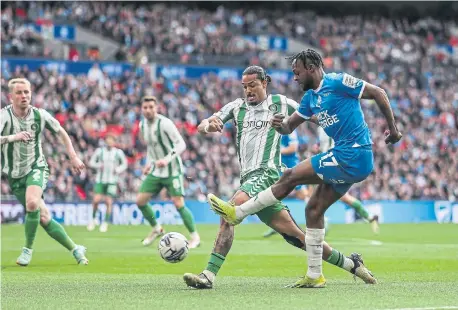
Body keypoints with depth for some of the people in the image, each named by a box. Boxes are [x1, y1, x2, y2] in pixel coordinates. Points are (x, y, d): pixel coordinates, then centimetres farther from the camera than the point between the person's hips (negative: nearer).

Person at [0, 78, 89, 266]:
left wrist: (73, 157, 9)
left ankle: (28, 249, -13)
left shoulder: (40, 115, -6)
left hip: (36, 167, 0)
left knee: (32, 202, -31)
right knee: (44, 219, 1)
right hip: (15, 174, 0)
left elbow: (61, 132, 13)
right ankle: (75, 249, 18)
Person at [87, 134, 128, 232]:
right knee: (96, 199, -13)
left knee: (109, 201, -6)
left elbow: (124, 164, 13)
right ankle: (93, 219, 10)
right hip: (100, 180, 0)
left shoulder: (118, 152, 3)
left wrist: (118, 170, -5)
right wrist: (98, 166, -10)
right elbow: (91, 162, 9)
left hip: (112, 181, 0)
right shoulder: (99, 151, 3)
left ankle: (105, 223, 7)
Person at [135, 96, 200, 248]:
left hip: (172, 171, -7)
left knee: (179, 204, -13)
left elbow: (181, 144, -21)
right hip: (156, 171, 7)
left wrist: (167, 159, -32)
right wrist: (149, 163, 11)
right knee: (140, 200, 0)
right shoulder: (143, 125, 5)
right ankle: (156, 229, 21)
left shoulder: (164, 123, -17)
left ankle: (195, 237, 1)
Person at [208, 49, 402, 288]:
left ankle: (237, 213, -1)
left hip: (353, 155, -10)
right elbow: (289, 127, 20)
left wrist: (393, 128, -6)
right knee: (313, 210, 9)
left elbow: (378, 93, -7)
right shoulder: (310, 98, 17)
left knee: (291, 177, -9)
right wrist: (279, 124, -5)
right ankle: (315, 276, 12)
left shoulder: (338, 82, -9)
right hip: (353, 160, 10)